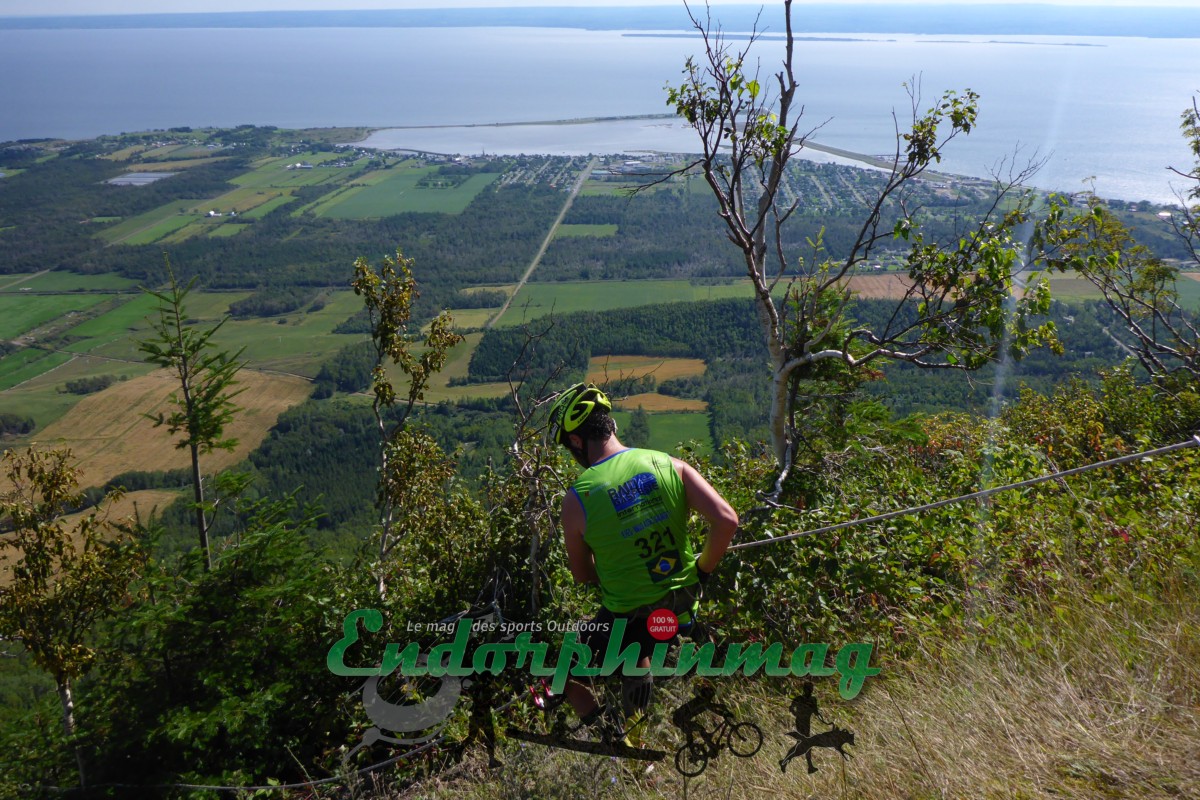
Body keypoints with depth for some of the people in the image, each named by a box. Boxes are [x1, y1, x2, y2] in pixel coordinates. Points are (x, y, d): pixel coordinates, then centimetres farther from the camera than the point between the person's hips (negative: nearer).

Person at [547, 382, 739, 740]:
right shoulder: (669, 465, -10)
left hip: (626, 621, -4)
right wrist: (702, 570, 1)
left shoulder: (576, 499, -16)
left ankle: (613, 735, 10)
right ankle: (640, 668, 21)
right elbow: (727, 521, -15)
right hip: (683, 608, 4)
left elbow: (581, 575, -3)